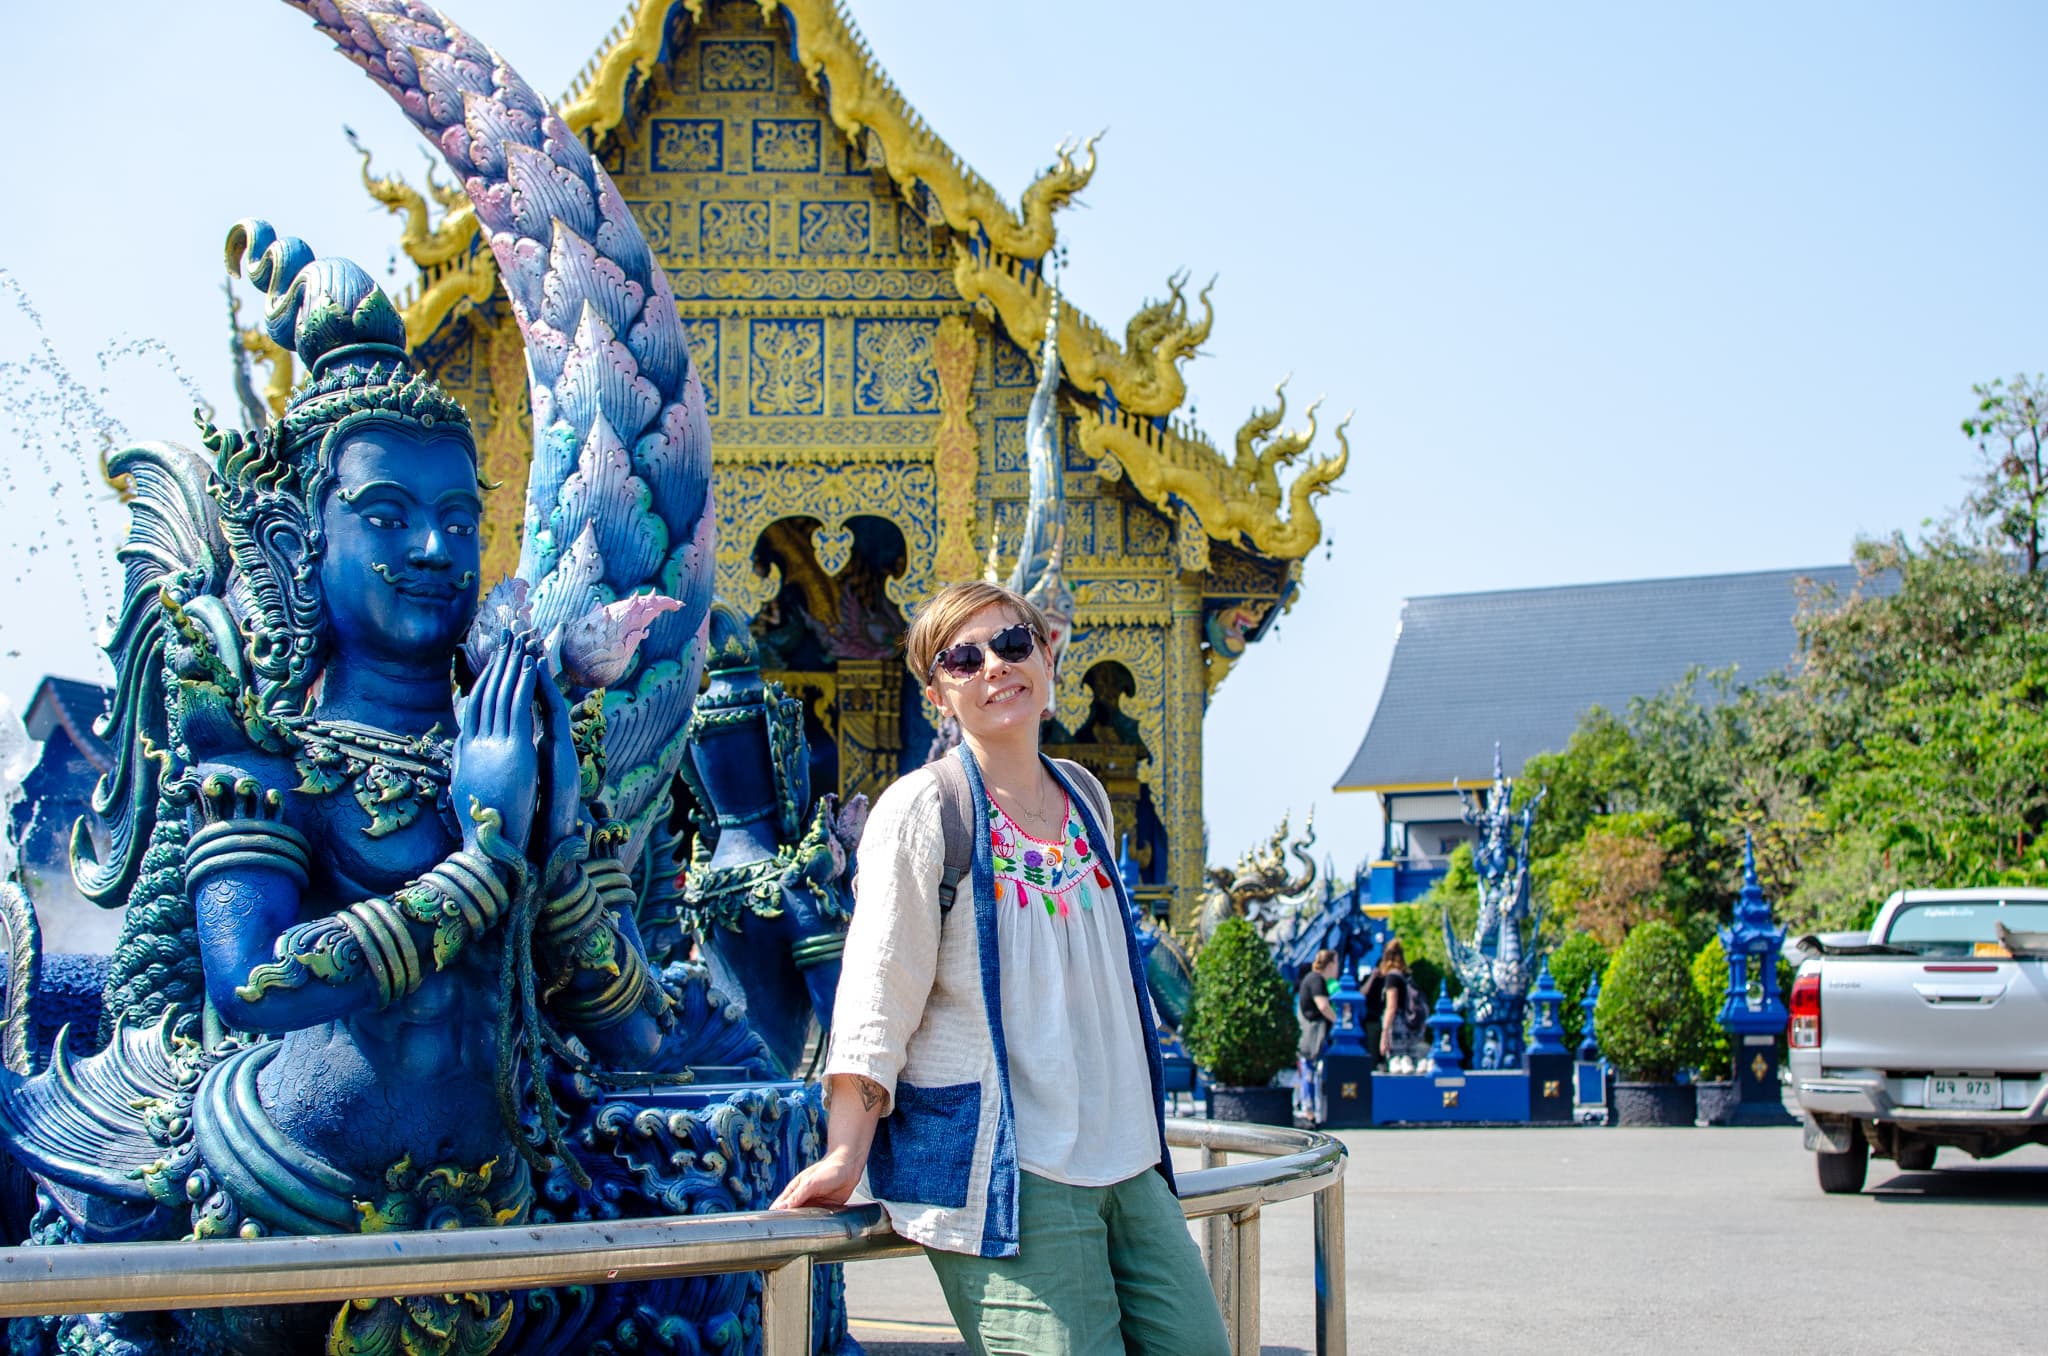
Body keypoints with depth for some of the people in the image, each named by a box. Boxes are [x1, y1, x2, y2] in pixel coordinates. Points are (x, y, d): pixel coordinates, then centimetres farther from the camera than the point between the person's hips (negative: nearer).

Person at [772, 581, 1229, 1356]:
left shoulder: (1086, 797, 13)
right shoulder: (921, 809, -5)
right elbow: (876, 997, -8)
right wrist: (846, 1155, -13)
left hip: (1127, 1166, 7)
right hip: (1006, 1174, -7)